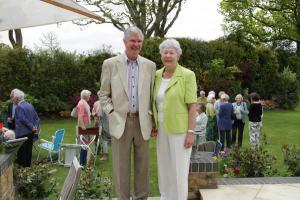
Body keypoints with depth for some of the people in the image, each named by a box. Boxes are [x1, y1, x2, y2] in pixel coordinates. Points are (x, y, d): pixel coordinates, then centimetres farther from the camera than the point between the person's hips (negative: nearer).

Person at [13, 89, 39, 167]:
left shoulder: (19, 107, -15)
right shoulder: (30, 105, 9)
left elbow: (24, 120, -21)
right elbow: (37, 118, 8)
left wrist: (32, 127, -12)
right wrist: (36, 127, 0)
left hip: (22, 133, -7)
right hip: (30, 132, 8)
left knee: (21, 151, 2)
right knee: (29, 150, 14)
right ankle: (28, 166, 22)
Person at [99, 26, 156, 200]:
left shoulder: (150, 65, 6)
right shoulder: (110, 64, 1)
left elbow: (152, 94, 10)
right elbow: (104, 94, 6)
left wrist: (153, 118, 5)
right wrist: (112, 113, -5)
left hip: (142, 122, 2)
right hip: (120, 122, -1)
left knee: (143, 166, 10)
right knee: (121, 166, 6)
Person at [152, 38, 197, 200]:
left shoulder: (187, 75, -10)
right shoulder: (157, 75, 6)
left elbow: (192, 106, -12)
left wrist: (191, 132, -15)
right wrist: (153, 125, 7)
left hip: (180, 129, -5)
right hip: (162, 129, 6)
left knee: (179, 170, 3)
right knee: (164, 168, 14)